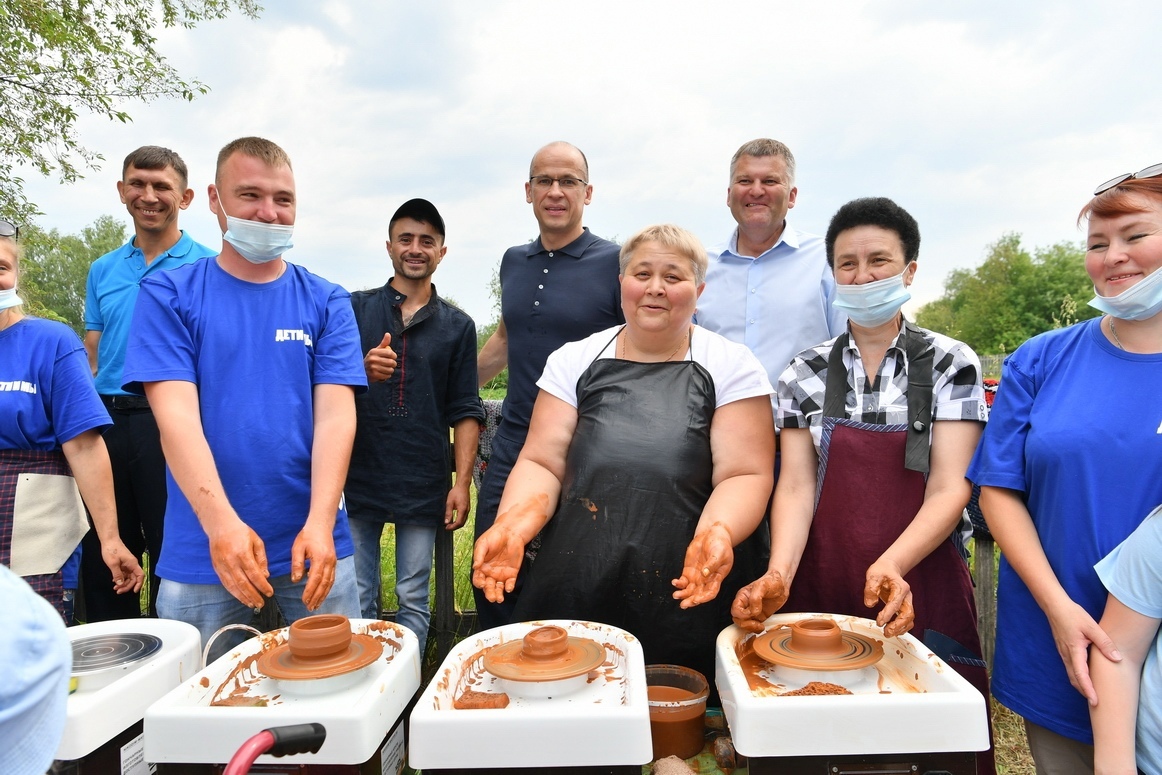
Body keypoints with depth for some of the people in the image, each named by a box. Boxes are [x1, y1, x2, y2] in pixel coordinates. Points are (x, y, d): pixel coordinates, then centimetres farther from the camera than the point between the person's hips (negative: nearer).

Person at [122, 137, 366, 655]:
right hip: (201, 552, 0)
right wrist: (221, 522, -23)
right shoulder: (169, 295, 1)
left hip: (314, 541, 1)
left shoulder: (326, 302, 4)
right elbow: (175, 415, -10)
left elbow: (335, 415, -5)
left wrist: (320, 523, -19)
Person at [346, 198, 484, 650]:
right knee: (357, 600, 7)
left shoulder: (457, 326, 7)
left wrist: (462, 482, -3)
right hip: (357, 478, 0)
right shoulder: (355, 309, 6)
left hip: (424, 486, 0)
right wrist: (362, 372, -18)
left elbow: (465, 411, 5)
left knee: (414, 600, 8)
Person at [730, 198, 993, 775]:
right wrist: (779, 574, -21)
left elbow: (949, 488, -9)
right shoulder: (806, 373, 3)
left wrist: (892, 565, -26)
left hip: (920, 591, -1)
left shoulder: (950, 364, -2)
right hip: (821, 591, 1)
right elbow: (796, 485, -4)